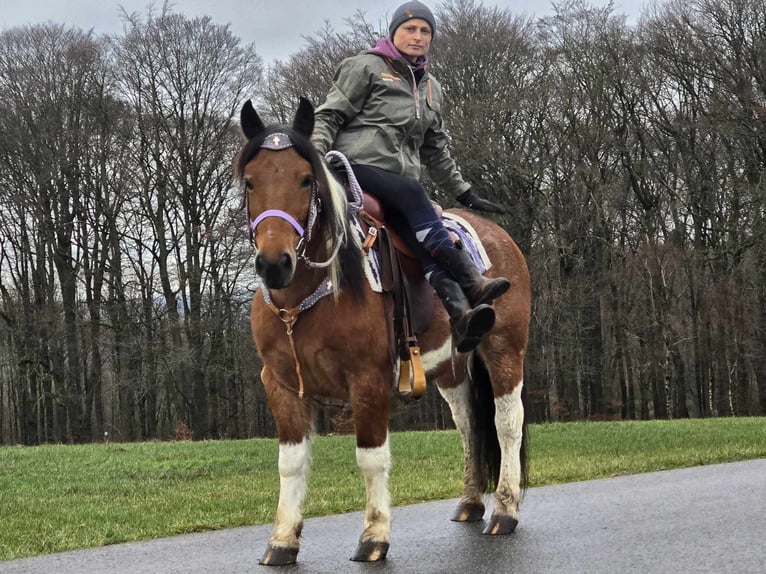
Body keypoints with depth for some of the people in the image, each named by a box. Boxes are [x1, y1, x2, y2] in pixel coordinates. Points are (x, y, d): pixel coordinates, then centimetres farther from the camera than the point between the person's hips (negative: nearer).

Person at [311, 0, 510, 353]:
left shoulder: (431, 88, 26)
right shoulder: (366, 67, 8)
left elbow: (436, 151, 32)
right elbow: (329, 116, 1)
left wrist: (465, 194, 28)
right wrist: (316, 154, -17)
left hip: (398, 185, 6)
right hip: (358, 165, -5)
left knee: (428, 245, -22)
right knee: (413, 192, -34)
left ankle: (461, 318, -46)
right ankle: (471, 283, -41)